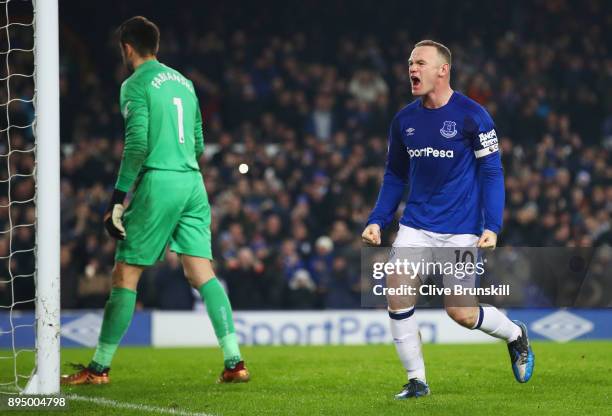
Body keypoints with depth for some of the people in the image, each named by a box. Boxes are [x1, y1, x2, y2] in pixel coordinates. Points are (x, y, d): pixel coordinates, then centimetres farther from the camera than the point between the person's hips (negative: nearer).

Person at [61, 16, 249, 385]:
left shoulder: (136, 85, -5)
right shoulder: (183, 82, 17)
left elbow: (138, 145, -14)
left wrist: (117, 201, -12)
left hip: (158, 182, -6)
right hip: (193, 182, 6)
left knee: (125, 275, 0)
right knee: (203, 273, 3)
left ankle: (99, 368, 4)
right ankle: (234, 362, -7)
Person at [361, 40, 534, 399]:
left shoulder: (472, 115, -9)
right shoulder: (404, 120, 6)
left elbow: (492, 173, -8)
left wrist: (492, 228, -16)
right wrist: (377, 221, 6)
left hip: (460, 230, -4)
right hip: (415, 227, 5)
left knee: (461, 313, -5)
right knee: (397, 300, -11)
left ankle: (516, 335, 26)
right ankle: (417, 381, 2)